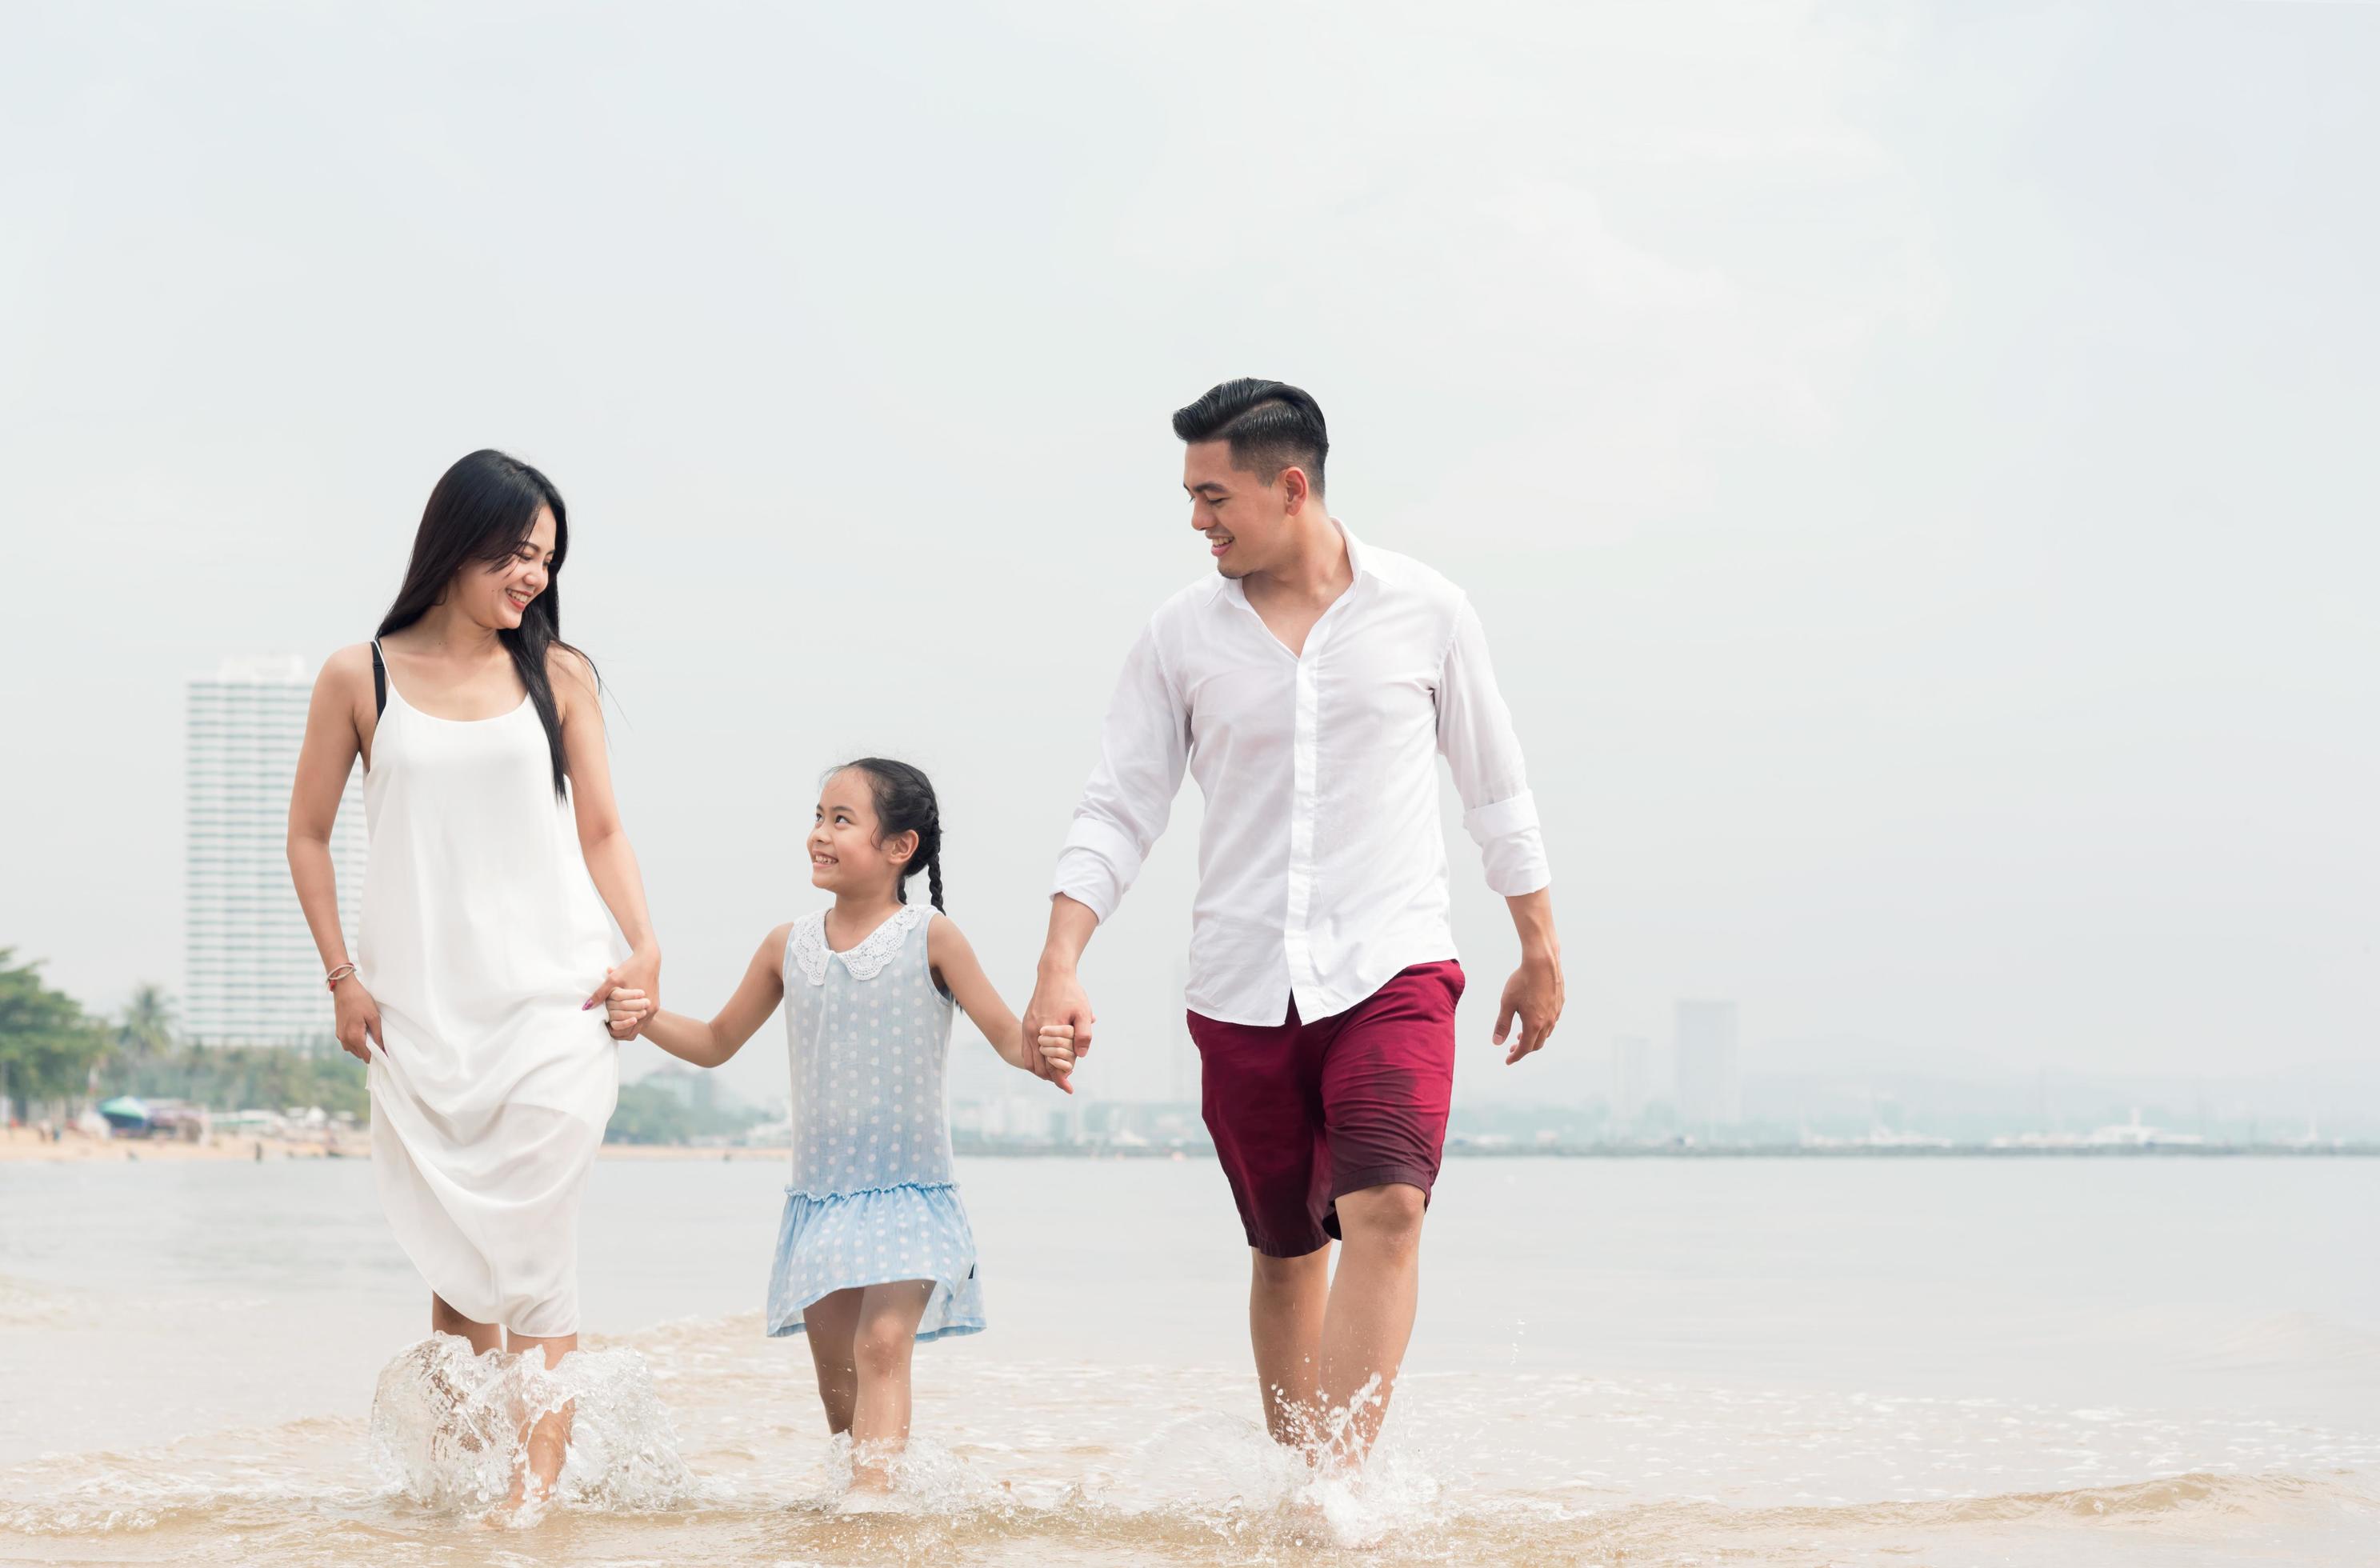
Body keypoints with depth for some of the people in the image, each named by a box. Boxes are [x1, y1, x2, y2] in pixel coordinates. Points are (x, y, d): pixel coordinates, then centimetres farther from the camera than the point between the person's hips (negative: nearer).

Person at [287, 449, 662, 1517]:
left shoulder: (557, 675, 7)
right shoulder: (361, 679, 4)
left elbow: (601, 830, 11)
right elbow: (309, 835, 10)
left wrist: (644, 947, -3)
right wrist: (342, 976, 2)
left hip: (550, 999, -1)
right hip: (421, 1012, 1)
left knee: (530, 1247, -7)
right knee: (452, 1254, 4)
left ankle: (537, 1478, -9)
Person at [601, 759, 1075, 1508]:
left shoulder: (928, 938, -6)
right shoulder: (789, 947, 6)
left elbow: (1006, 1034, -6)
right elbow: (717, 1043, 17)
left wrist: (1041, 1053, -29)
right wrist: (646, 1018, -1)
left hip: (910, 1197, -5)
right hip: (820, 1197, 5)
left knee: (881, 1343, -22)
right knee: (836, 1378, 7)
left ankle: (873, 1487, -30)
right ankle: (853, 1476, 23)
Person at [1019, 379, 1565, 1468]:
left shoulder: (1426, 611, 2)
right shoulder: (1183, 633, 3)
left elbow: (1494, 785, 13)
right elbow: (1116, 809, 3)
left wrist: (1539, 948, 17)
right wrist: (1059, 967, -9)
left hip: (1393, 971, -2)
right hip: (1242, 989, 2)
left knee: (1385, 1210, -21)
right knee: (1285, 1248, 10)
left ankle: (1337, 1485, -25)